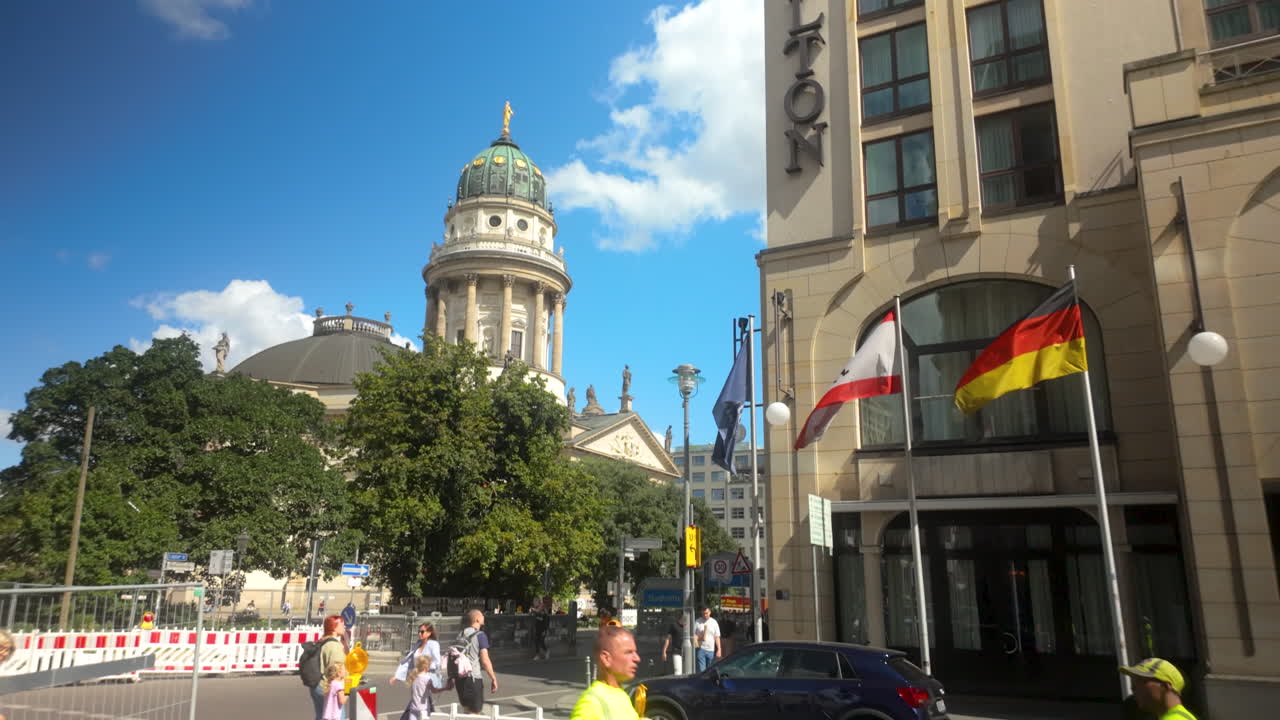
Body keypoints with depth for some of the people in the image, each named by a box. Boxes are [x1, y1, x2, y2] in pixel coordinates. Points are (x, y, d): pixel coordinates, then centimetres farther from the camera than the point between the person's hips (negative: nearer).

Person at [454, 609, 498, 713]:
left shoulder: (460, 635, 10)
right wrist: (493, 679, -8)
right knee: (475, 712, 4)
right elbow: (485, 661, -15)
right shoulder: (480, 635, -9)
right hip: (473, 678, -7)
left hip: (460, 678, 7)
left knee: (466, 711, 20)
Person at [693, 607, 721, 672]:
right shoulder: (697, 622, 0)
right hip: (701, 649, -2)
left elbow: (717, 637, 6)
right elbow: (693, 634, 3)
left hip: (711, 650, 2)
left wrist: (718, 650, 0)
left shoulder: (714, 622, 6)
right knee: (701, 669, -8)